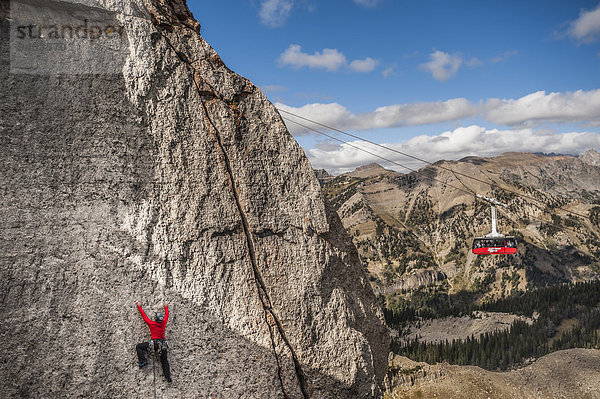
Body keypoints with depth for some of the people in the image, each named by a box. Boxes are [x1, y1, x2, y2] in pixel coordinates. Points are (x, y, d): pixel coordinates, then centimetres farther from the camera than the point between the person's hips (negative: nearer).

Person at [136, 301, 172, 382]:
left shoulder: (152, 324, -4)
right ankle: (168, 376, -2)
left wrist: (139, 306, 18)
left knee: (138, 347, 9)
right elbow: (167, 314, 23)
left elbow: (144, 315, 6)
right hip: (163, 344, 4)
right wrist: (165, 306, 39)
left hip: (154, 343, -4)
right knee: (164, 361, 10)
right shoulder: (163, 323, 4)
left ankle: (143, 361, -6)